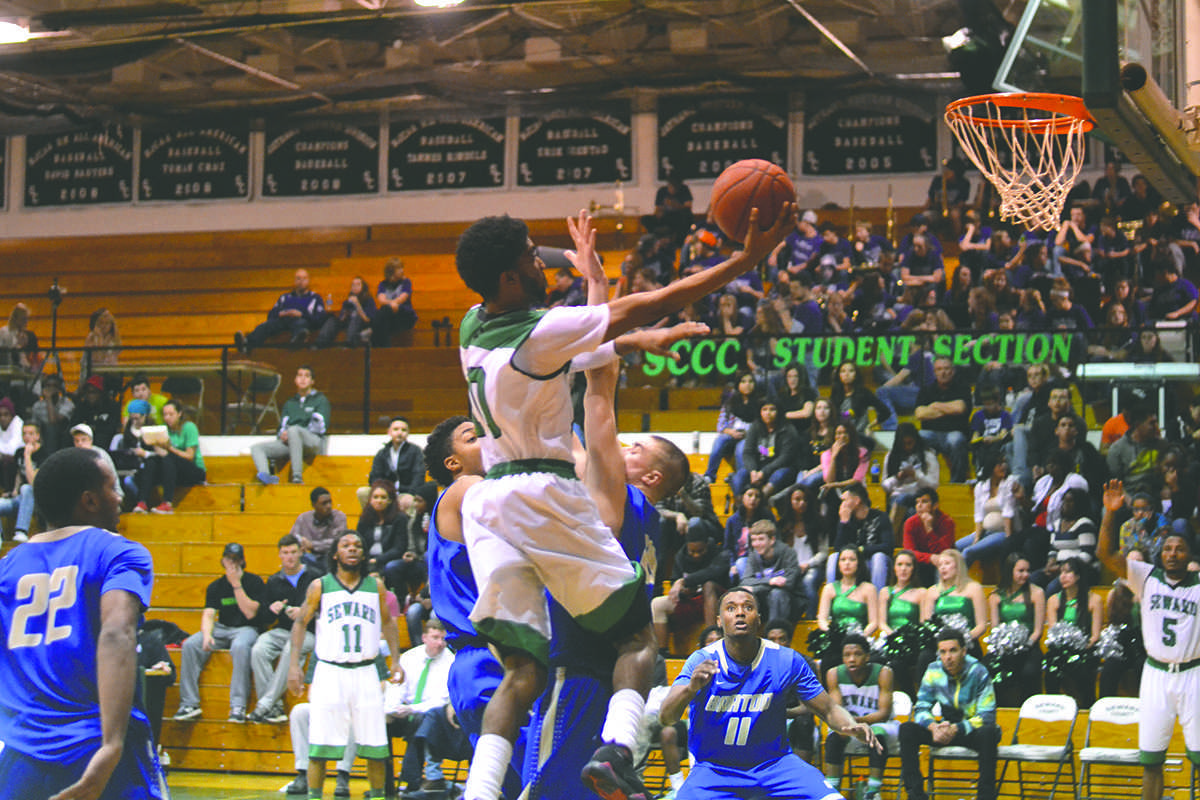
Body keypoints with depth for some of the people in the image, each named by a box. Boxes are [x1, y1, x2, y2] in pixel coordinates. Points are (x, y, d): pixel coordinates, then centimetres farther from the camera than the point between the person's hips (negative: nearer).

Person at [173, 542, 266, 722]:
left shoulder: (254, 582, -2)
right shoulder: (216, 587, 9)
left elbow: (250, 613, -13)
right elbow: (208, 614, -2)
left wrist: (236, 584, -16)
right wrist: (207, 634, -24)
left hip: (246, 629, -4)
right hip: (221, 629, 4)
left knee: (240, 646, -40)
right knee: (190, 644, -22)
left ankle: (238, 706, -38)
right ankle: (189, 704, -20)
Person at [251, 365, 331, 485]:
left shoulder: (321, 400, 10)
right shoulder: (290, 403, 26)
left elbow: (321, 426, -3)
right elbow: (282, 427, 22)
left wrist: (289, 433, -10)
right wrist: (282, 434, -6)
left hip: (314, 442, -6)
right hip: (288, 443, 6)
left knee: (294, 429, -38)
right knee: (257, 448, -12)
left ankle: (297, 478, -45)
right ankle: (266, 476, -43)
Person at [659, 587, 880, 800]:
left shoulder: (787, 660, -6)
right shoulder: (702, 661, -12)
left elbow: (829, 709, 1)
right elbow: (665, 718, -24)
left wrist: (852, 727, -23)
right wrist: (691, 688, -46)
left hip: (774, 763, 2)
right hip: (713, 768, -2)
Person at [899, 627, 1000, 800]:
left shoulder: (978, 672, -16)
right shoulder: (934, 671, -5)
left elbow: (986, 717, -19)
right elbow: (921, 709, -3)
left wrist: (956, 729, -33)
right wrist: (934, 727, -26)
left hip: (974, 731, -4)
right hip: (947, 728, 4)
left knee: (988, 733, -39)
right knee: (907, 729, -19)